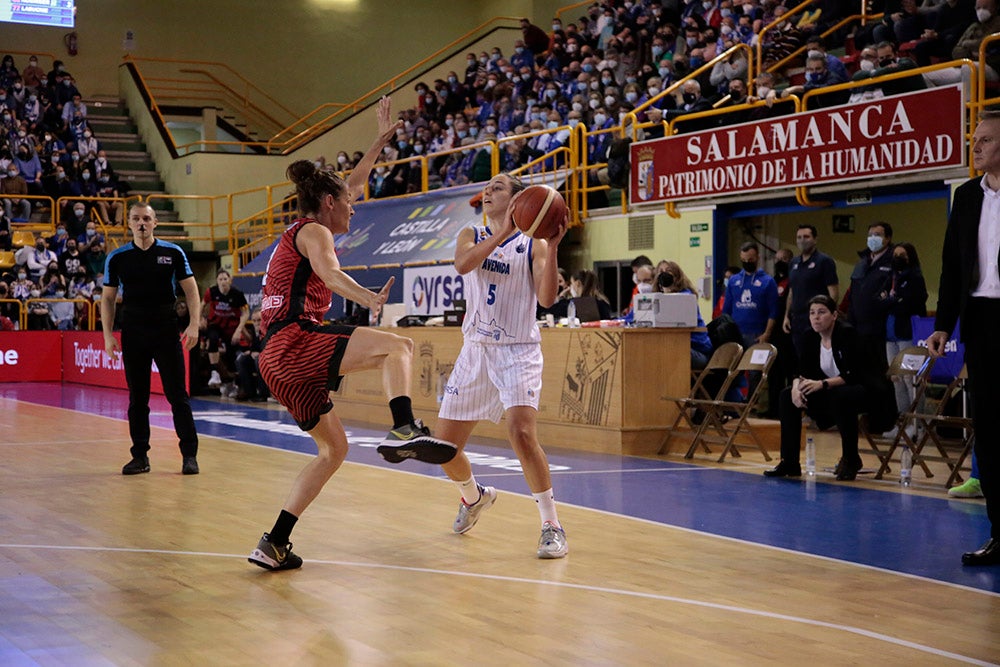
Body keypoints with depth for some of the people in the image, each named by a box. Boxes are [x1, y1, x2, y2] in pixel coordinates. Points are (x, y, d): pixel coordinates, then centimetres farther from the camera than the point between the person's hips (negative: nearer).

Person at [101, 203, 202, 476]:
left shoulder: (173, 253, 1)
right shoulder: (117, 258, 4)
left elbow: (191, 289, 4)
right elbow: (108, 297, 9)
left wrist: (194, 325, -7)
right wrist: (108, 334, 1)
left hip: (167, 331, -1)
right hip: (133, 335, 1)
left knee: (177, 394, -2)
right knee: (137, 398, 5)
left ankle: (189, 454, 3)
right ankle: (140, 456, 13)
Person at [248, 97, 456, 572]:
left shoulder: (304, 230, 26)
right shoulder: (313, 231, -1)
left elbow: (353, 183, 39)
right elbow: (328, 271, -26)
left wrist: (382, 139, 43)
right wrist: (368, 299, -43)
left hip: (280, 360, 10)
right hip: (295, 342, -10)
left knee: (334, 448, 14)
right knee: (397, 346, -17)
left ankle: (274, 544, 9)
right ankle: (404, 430, -43)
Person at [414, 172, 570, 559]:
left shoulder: (532, 244, -3)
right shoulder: (471, 236, 7)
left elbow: (547, 298, -17)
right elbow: (463, 264, -17)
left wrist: (552, 247, -28)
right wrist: (504, 232, -28)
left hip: (518, 351, -4)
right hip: (475, 350, 5)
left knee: (521, 432, -26)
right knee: (444, 446, 7)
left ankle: (552, 526, -14)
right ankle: (474, 497, 39)